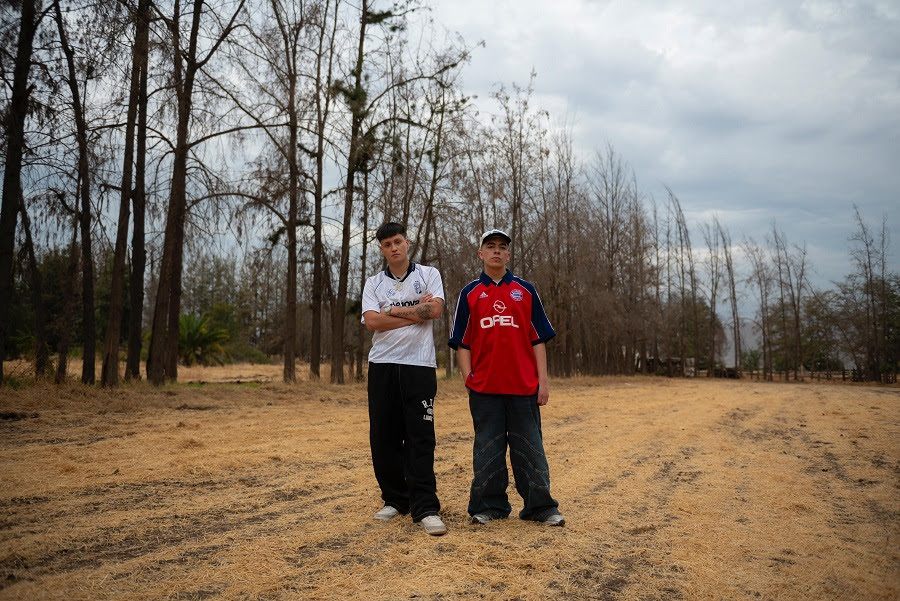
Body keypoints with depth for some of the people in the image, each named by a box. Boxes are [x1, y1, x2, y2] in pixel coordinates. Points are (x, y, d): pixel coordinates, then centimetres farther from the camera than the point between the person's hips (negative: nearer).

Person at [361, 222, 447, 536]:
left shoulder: (429, 274, 8)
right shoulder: (374, 283, 12)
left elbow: (435, 309, -10)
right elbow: (372, 321, -6)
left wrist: (392, 311, -4)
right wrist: (416, 311, -7)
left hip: (419, 365, -2)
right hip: (382, 365, 3)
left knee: (421, 437, -6)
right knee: (383, 436, 6)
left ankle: (425, 507, -3)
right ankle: (395, 499, 20)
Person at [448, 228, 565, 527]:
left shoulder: (525, 291, 10)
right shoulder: (470, 294, 10)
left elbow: (538, 339, 7)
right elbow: (462, 342, 8)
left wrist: (542, 381, 0)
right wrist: (469, 377, -2)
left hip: (524, 386, 0)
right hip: (484, 387, 0)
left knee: (530, 449, 5)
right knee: (487, 450, 7)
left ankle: (540, 507, 14)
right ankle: (489, 506, 18)